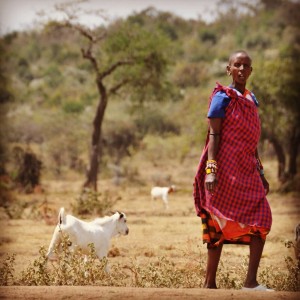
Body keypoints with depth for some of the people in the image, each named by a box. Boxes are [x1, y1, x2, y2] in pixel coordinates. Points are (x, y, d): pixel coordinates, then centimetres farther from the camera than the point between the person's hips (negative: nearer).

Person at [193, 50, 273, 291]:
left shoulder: (251, 99, 16)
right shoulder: (223, 97, -6)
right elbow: (214, 135, -13)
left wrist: (260, 172, 21)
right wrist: (211, 169, -24)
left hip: (247, 170, 8)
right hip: (227, 168, -8)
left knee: (262, 219, -4)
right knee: (219, 226, -6)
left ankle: (251, 281, -6)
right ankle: (210, 284, 0)